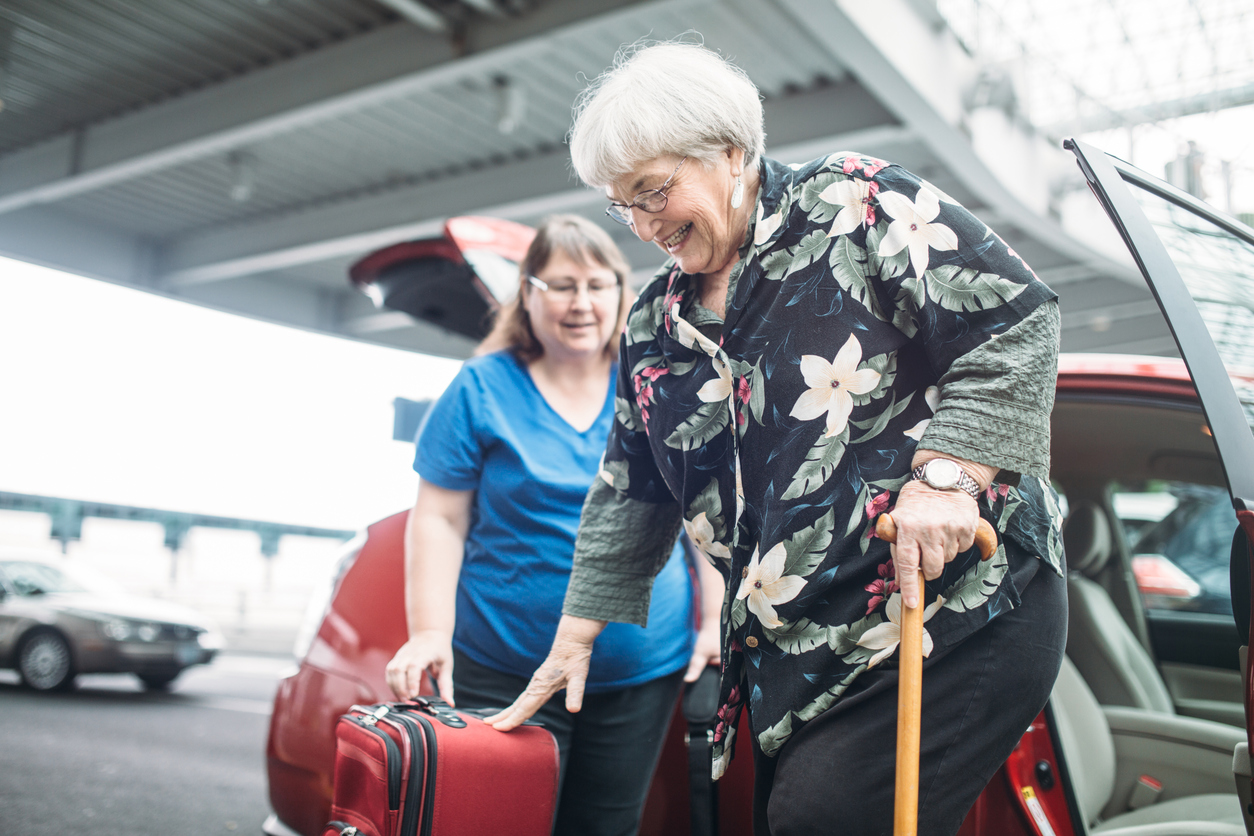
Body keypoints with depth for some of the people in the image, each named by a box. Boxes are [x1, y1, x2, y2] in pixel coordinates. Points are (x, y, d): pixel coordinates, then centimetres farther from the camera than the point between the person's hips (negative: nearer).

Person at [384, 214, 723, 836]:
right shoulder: (482, 389, -3)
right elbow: (439, 521, -5)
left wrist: (715, 621, 2)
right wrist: (430, 632, -16)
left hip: (645, 669, 3)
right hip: (507, 676, -2)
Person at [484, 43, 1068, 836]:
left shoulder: (854, 204, -5)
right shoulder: (655, 324, 13)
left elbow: (1016, 318, -12)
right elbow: (630, 496, 18)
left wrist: (946, 473, -22)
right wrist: (575, 637, 18)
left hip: (966, 616, -6)